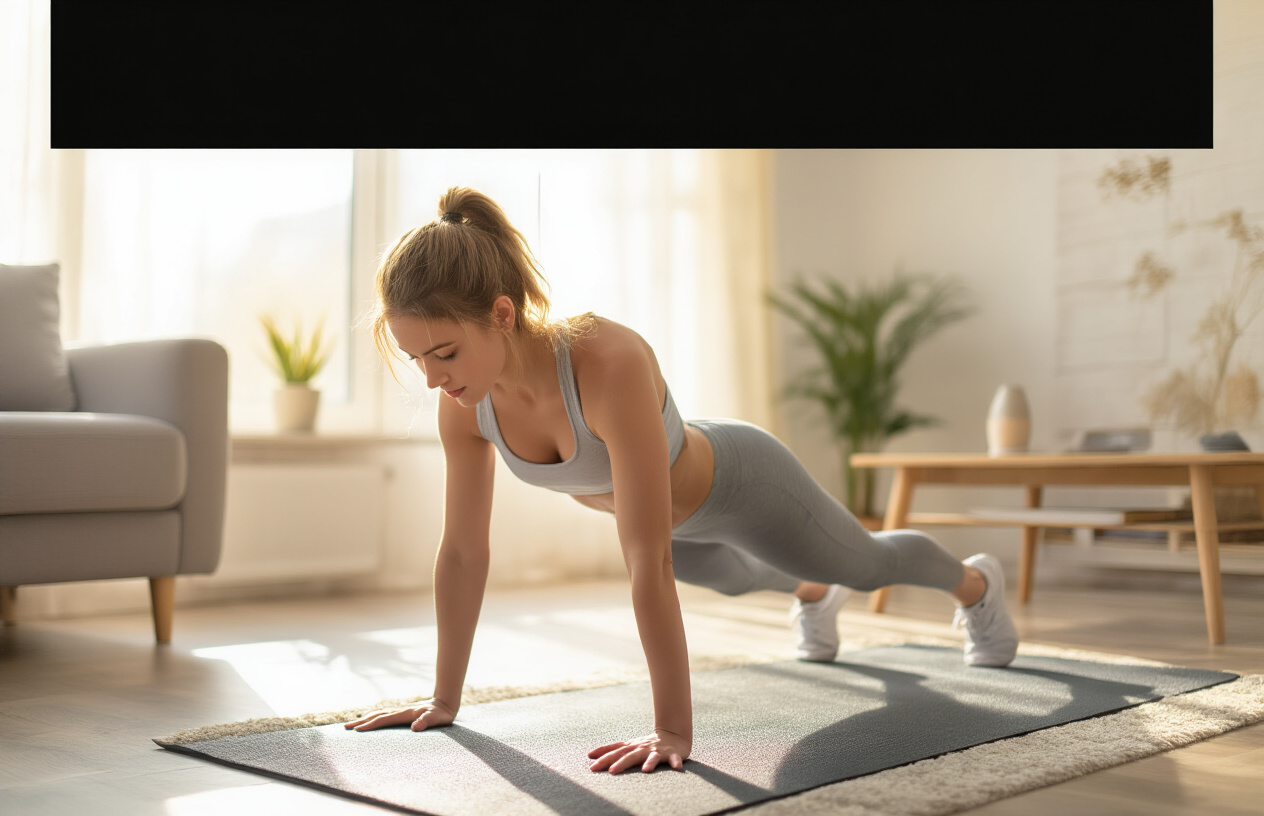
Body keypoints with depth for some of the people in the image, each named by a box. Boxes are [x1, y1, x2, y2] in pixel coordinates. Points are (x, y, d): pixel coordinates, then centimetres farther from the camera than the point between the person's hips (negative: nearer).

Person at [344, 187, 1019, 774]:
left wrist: (673, 731, -45)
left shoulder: (609, 363, -48)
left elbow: (648, 561, -48)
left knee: (867, 563, 24)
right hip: (662, 499, 6)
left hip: (736, 485, -5)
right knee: (733, 577, 38)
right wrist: (444, 698, -10)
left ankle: (974, 582, 59)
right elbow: (462, 549, -16)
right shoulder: (465, 403, -28)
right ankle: (814, 594, 74)